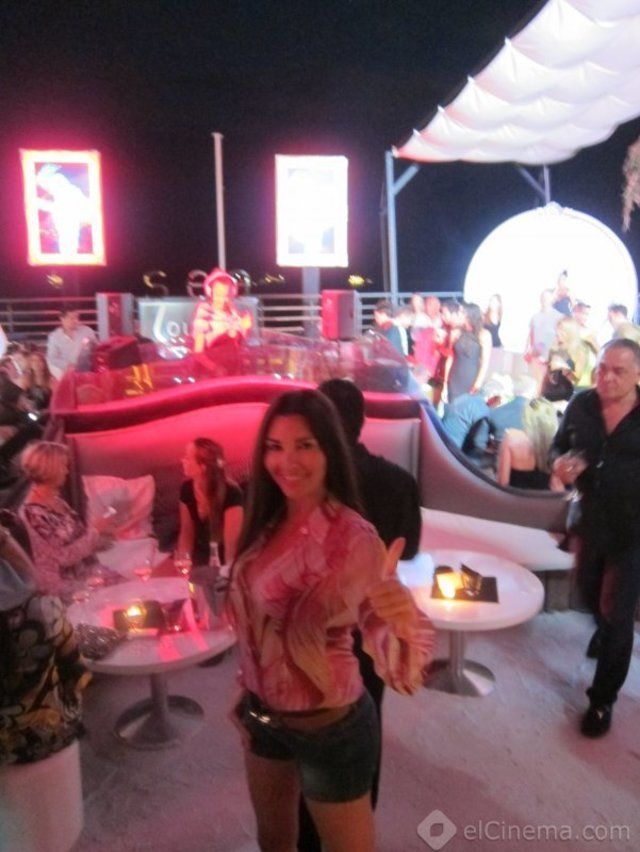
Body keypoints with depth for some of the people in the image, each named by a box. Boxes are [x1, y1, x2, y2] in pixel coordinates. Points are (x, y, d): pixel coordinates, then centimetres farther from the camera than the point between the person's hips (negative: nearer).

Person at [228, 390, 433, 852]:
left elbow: (399, 662, -28)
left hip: (329, 727, -6)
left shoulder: (353, 538, -26)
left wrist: (404, 622, -49)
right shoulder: (269, 523, -6)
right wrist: (247, 693, 15)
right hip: (263, 715, 6)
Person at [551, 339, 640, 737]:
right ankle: (606, 630, 62)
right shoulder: (581, 405, -10)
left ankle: (603, 699, 21)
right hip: (591, 520, 4)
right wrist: (560, 463, -16)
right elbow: (560, 444, 4)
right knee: (591, 592, 27)